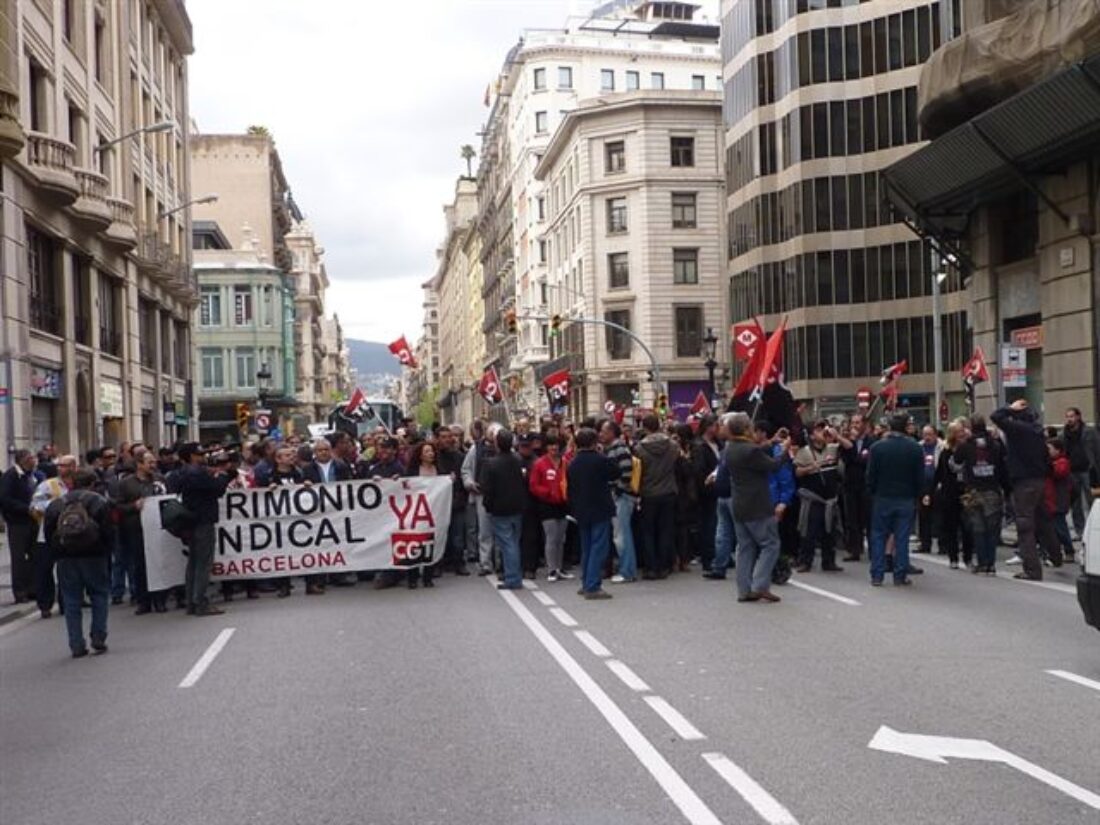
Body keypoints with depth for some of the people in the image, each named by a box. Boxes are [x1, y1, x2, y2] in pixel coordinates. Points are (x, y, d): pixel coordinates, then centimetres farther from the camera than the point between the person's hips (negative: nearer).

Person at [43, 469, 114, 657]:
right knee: (99, 596, 11)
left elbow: (48, 535, 7)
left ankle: (76, 645, 5)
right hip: (93, 557, -2)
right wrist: (105, 553, 7)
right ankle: (98, 640, 5)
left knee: (71, 601, 7)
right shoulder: (99, 502, -1)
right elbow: (109, 532, -6)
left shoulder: (55, 505, 8)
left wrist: (59, 554, 15)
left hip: (66, 559, 2)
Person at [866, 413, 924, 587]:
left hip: (882, 498, 0)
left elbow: (871, 475, -4)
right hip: (906, 499, 0)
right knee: (902, 538, 5)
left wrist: (873, 493, 10)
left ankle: (877, 576, 6)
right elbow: (920, 477, -1)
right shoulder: (915, 448, -5)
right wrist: (915, 495, 11)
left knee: (879, 537, 7)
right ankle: (900, 576, 7)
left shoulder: (877, 447, -7)